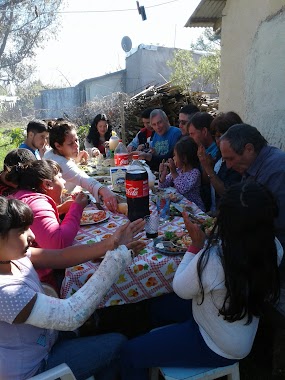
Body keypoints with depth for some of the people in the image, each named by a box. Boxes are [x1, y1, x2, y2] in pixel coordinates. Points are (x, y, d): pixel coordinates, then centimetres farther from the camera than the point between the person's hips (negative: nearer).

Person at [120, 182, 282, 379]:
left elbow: (180, 289, -18)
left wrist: (197, 243, -17)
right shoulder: (274, 248, -18)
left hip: (218, 349, -8)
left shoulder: (212, 260, -38)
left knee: (131, 352, 1)